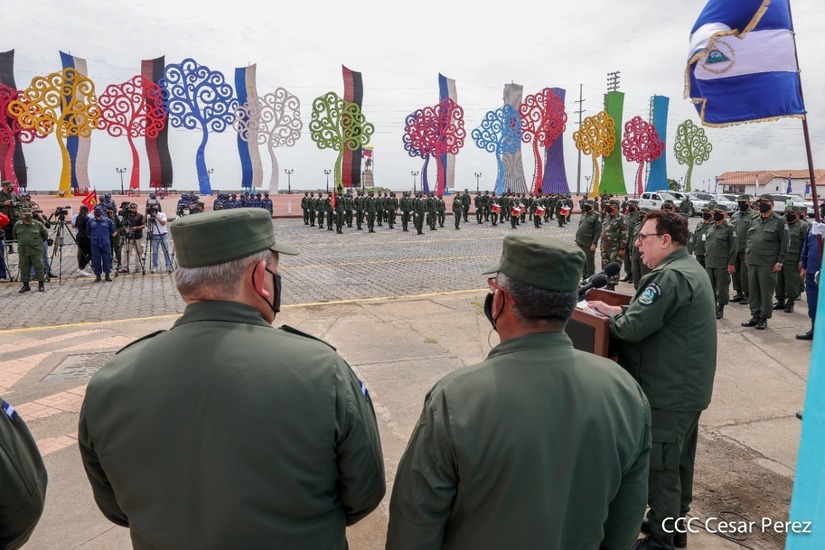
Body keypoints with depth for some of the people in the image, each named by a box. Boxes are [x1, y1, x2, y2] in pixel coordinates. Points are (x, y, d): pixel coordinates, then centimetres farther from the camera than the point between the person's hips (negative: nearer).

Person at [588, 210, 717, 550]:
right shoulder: (690, 269, 11)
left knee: (659, 465, 3)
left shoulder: (670, 276, -23)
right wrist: (619, 310, -1)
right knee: (678, 460, 22)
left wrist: (608, 315, -8)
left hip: (668, 392, -10)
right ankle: (675, 521, 38)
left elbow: (633, 327, -27)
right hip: (688, 386, 10)